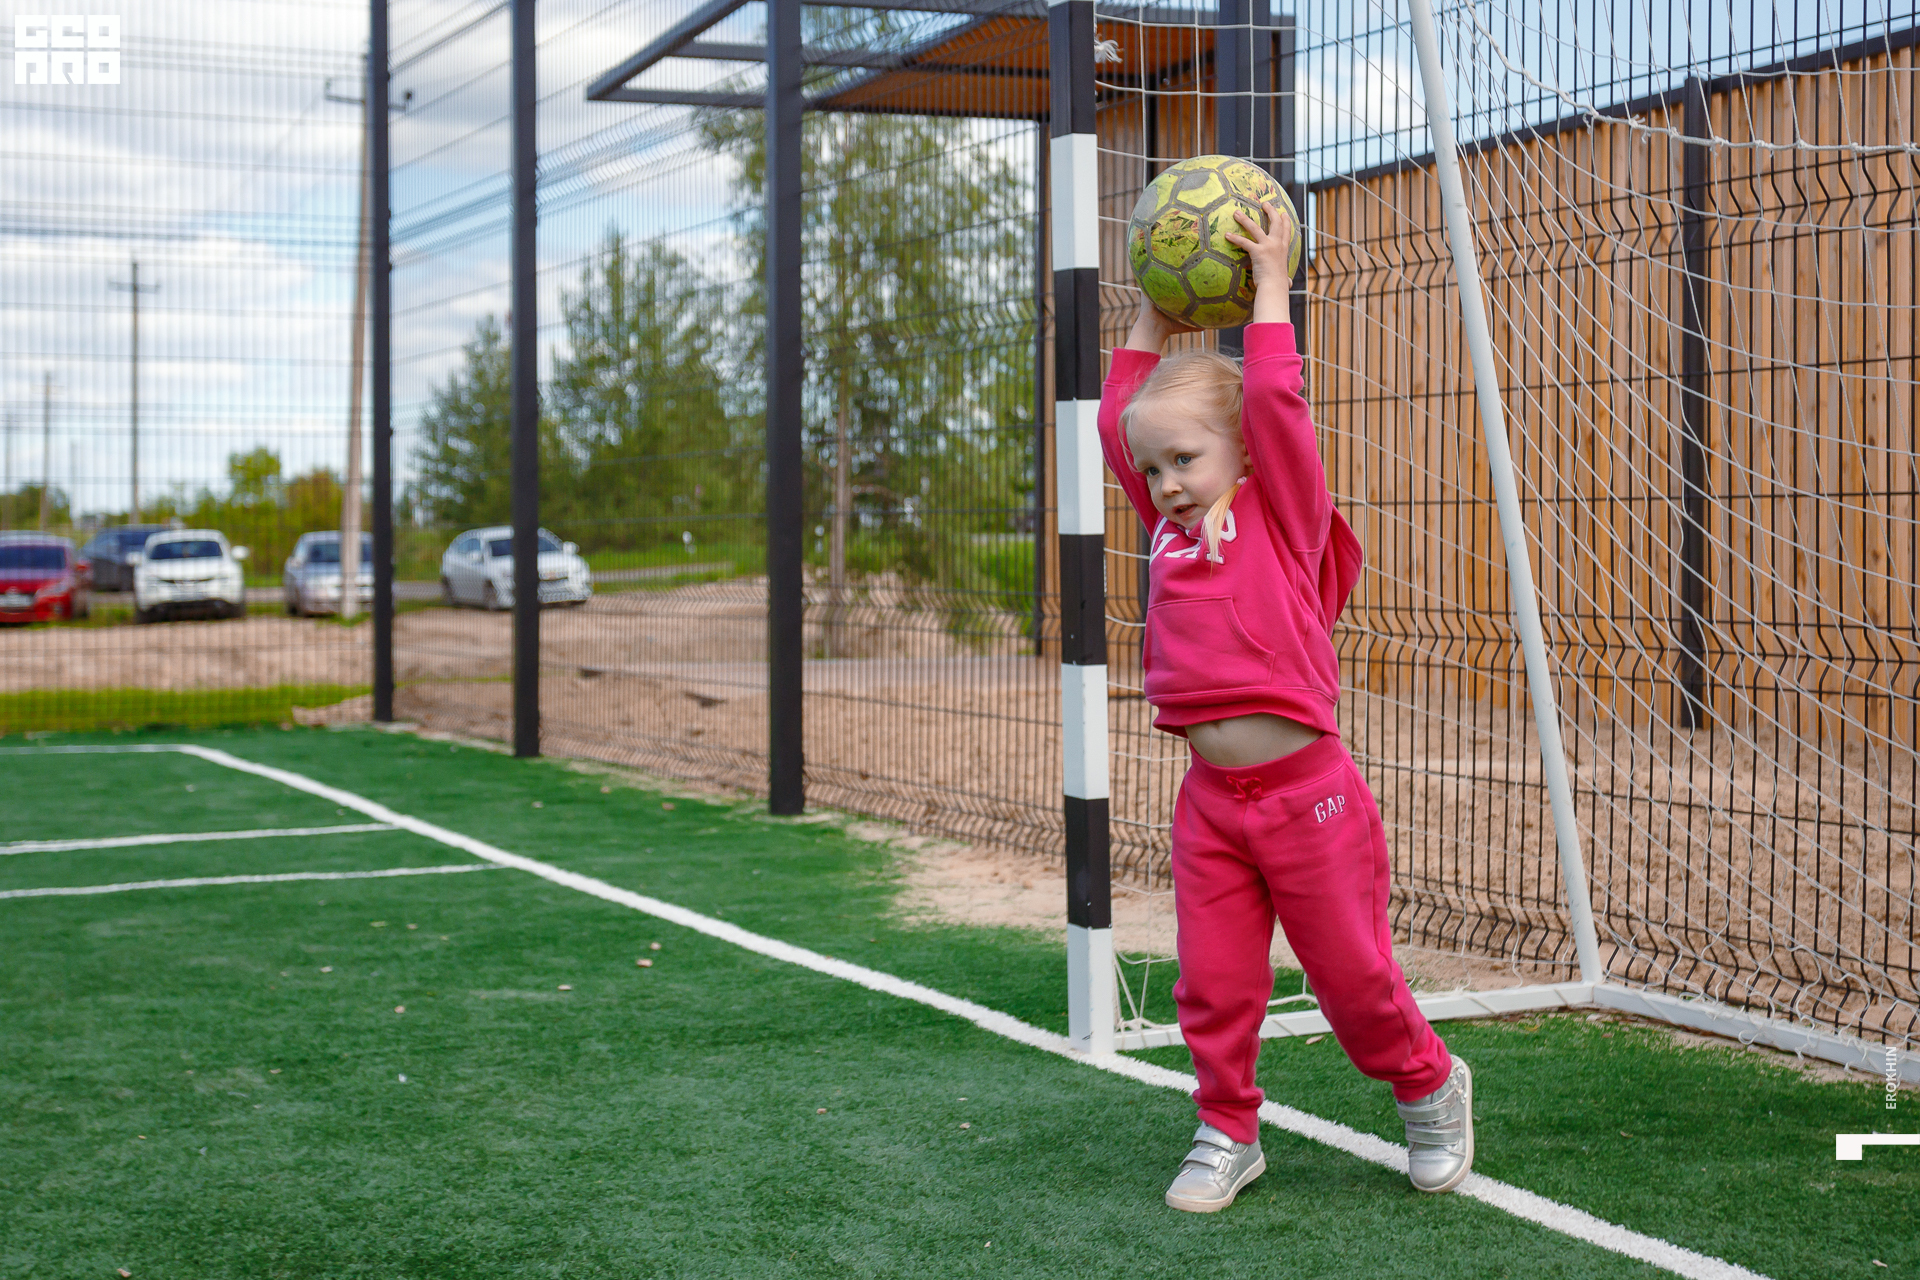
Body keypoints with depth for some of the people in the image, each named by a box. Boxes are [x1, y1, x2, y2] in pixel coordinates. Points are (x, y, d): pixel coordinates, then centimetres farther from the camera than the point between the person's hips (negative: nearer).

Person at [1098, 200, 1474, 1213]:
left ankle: (1431, 1090, 32)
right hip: (1210, 798, 5)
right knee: (1213, 988, 6)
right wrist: (1156, 314, 16)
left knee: (1352, 973, 8)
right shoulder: (1169, 526, 10)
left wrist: (1269, 284, -6)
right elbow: (1118, 417, 14)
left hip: (1306, 791, -5)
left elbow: (1272, 397, -14)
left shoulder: (1283, 511, -4)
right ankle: (1227, 1136, 22)